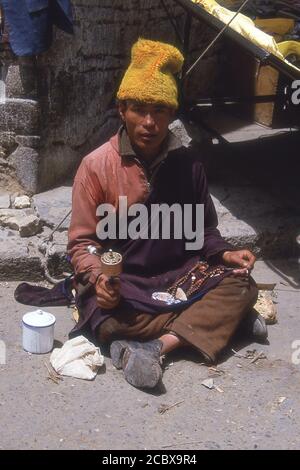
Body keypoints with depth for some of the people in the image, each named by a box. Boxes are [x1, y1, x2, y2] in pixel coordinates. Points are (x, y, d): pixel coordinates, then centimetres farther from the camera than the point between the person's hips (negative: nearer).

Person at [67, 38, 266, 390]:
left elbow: (202, 229, 11)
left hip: (178, 275, 3)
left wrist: (224, 254, -9)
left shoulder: (187, 164, -2)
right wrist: (98, 277, -27)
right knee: (106, 321, -34)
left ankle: (155, 346, -24)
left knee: (241, 285, -19)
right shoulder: (96, 166, -11)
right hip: (120, 282, -3)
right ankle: (217, 318, -17)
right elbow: (82, 242, -7)